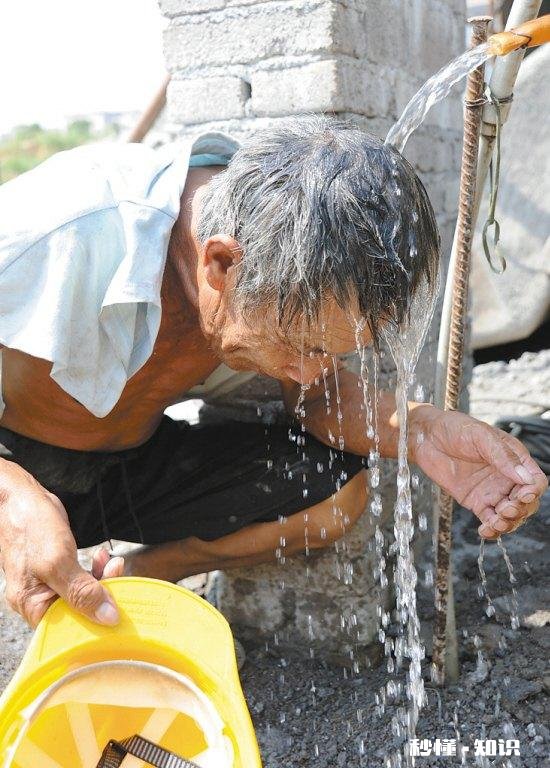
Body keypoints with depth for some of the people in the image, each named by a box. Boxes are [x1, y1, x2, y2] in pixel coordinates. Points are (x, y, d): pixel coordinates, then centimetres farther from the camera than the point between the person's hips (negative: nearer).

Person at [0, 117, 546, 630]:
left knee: (338, 490, -12)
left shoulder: (287, 265, -17)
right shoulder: (60, 235, -36)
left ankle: (129, 577, -1)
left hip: (135, 465, 5)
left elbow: (317, 394, -6)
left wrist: (416, 428, -25)